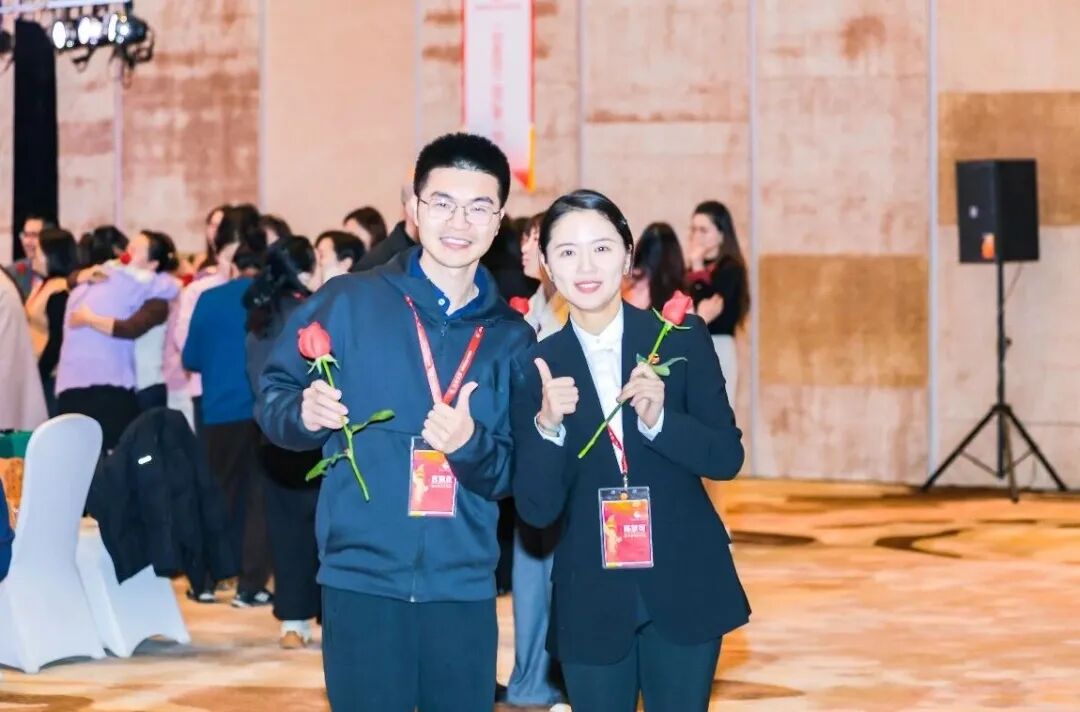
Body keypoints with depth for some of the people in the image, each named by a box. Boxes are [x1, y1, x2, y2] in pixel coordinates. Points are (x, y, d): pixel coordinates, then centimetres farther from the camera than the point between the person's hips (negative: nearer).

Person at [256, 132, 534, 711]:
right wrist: (304, 414, -19)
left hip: (464, 585, 3)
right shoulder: (347, 302, -1)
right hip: (363, 577, -2)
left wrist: (470, 444, -15)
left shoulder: (511, 337, 7)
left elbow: (512, 476, 6)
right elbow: (273, 397, 3)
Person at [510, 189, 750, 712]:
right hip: (591, 600, 0)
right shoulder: (536, 368, -2)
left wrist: (659, 420, -21)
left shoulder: (682, 340, -3)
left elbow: (726, 457, -4)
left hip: (684, 588, 0)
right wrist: (547, 426, -23)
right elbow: (536, 510, -6)